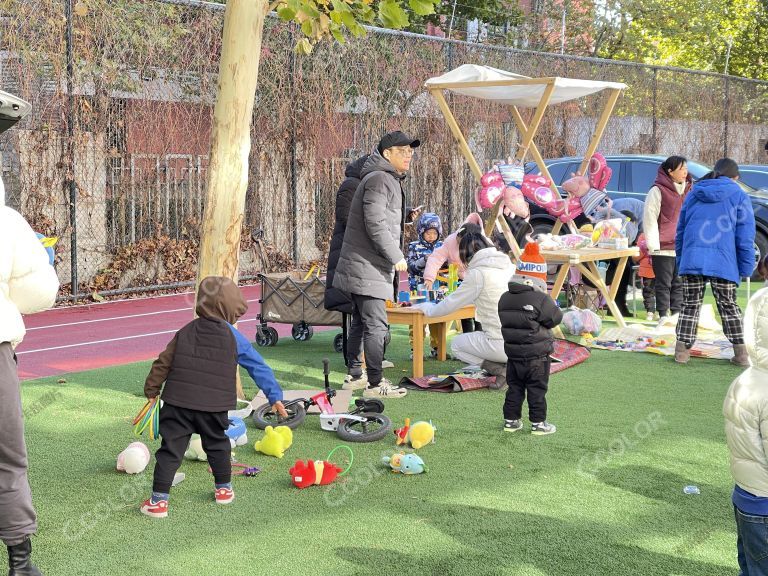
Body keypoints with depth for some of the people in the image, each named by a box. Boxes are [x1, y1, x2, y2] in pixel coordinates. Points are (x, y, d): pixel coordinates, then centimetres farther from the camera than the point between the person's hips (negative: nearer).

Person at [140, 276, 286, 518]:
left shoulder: (185, 332, 7)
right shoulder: (234, 338, -1)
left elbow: (163, 363, 7)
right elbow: (259, 368, 1)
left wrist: (152, 388, 17)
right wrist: (275, 396, 5)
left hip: (177, 402, 1)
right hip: (214, 407, -1)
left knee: (170, 449, 1)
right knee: (217, 446, 21)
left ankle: (158, 500, -2)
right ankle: (223, 489, 34)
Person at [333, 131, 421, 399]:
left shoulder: (390, 180, 19)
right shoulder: (379, 180, -15)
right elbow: (375, 225, -23)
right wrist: (396, 257, -17)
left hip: (364, 266, 11)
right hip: (367, 268, -11)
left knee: (361, 322, 17)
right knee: (376, 325, -9)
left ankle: (355, 375, 27)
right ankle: (375, 384, -6)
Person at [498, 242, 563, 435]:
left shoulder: (505, 298, 1)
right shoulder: (541, 299, -18)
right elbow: (555, 318, -11)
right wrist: (553, 305, 9)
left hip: (513, 353, 5)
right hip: (537, 356, -5)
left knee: (514, 388, 15)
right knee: (537, 390, 4)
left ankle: (511, 420, 19)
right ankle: (538, 423, 10)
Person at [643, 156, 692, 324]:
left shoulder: (688, 189, 15)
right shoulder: (658, 190, -4)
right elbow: (649, 218, -7)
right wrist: (653, 245, -13)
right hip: (663, 247, -5)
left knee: (679, 284, 9)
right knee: (664, 283, 0)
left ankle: (676, 314, 16)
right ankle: (663, 315, 6)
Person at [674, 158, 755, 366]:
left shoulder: (694, 193, 15)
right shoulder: (738, 195, 4)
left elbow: (681, 228, 19)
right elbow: (745, 235, 1)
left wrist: (680, 256, 24)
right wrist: (746, 268, 3)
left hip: (692, 260, 2)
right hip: (724, 263, -2)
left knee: (690, 305, 8)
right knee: (729, 306, 8)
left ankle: (682, 349, 3)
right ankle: (741, 353, 7)